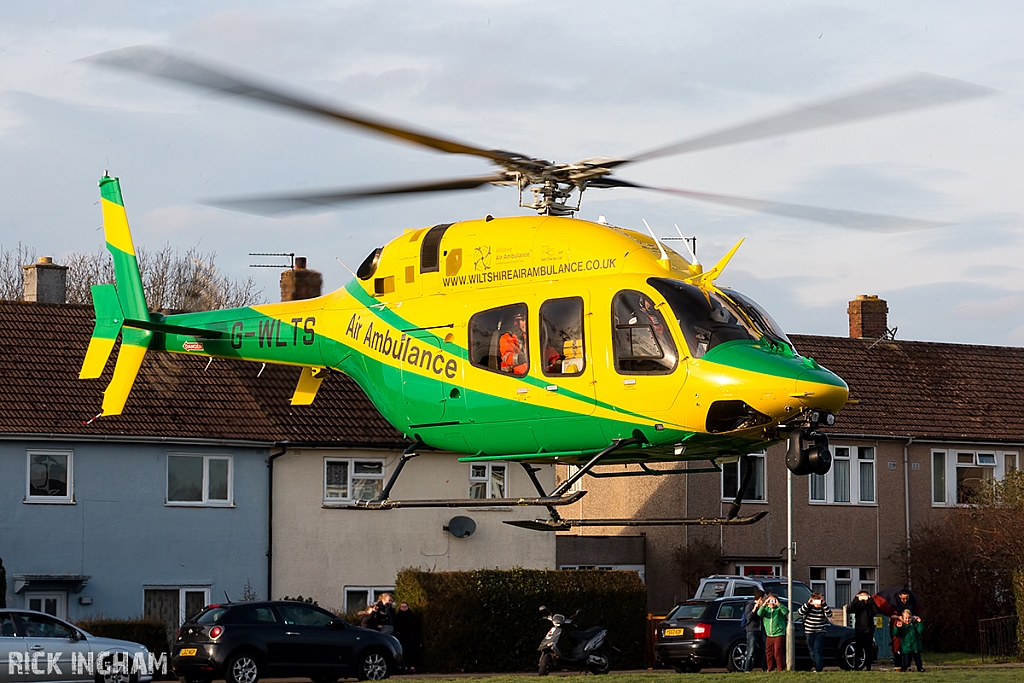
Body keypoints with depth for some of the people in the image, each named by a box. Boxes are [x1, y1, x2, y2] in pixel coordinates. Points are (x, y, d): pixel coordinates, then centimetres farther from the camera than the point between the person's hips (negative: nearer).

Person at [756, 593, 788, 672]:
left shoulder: (779, 609, -1)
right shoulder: (766, 609, 9)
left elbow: (786, 612, -21)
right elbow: (759, 613, -9)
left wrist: (779, 604, -28)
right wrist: (764, 605, -22)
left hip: (778, 635, -4)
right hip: (769, 635, 4)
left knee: (777, 653, -9)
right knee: (769, 653, 8)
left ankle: (781, 669, -3)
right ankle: (770, 670, 17)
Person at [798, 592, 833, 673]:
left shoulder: (823, 608, -4)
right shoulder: (808, 607, -4)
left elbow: (829, 615, -21)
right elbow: (800, 612, -21)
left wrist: (824, 605, -29)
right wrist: (808, 604, -31)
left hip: (820, 632, -2)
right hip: (809, 633, 2)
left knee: (817, 651, -15)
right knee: (812, 652, 10)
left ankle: (818, 670, -16)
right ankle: (816, 667, 27)